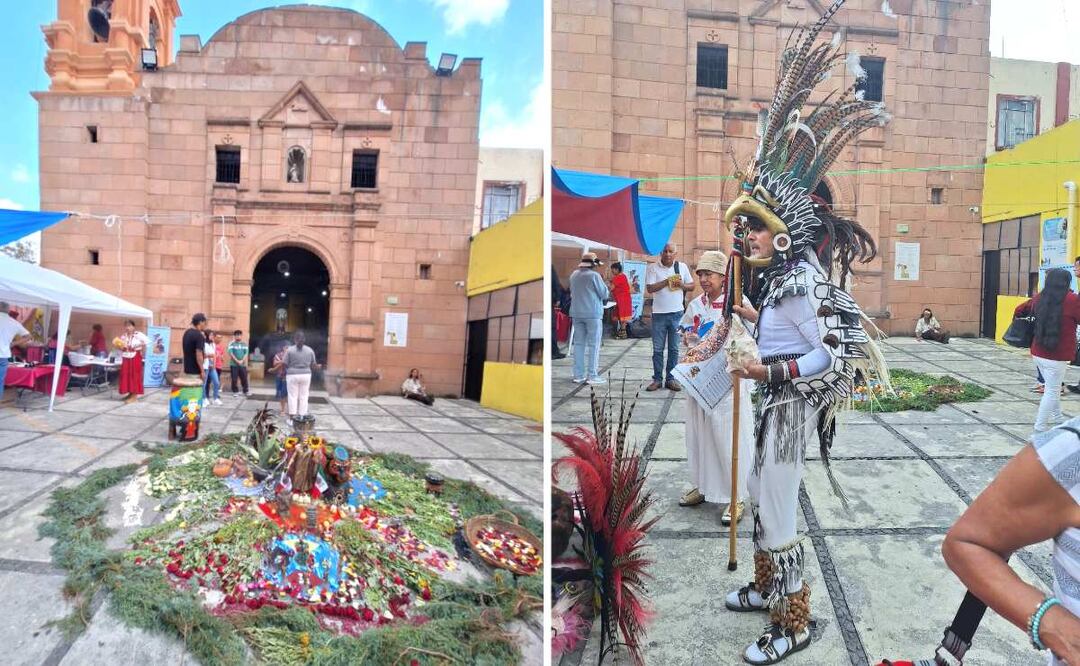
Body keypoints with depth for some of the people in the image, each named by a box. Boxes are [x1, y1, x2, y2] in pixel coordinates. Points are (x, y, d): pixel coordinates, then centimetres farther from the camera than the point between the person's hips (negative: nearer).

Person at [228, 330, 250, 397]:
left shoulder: (245, 344, 7)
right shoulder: (231, 344, -2)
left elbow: (246, 353, 3)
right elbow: (231, 353, -9)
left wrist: (242, 361, -11)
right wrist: (237, 361, -16)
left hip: (243, 364, 2)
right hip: (234, 364, -2)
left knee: (244, 378, 7)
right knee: (234, 379, 0)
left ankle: (246, 391, 18)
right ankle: (235, 392, 10)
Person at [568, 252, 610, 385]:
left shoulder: (574, 275, 7)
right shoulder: (594, 276, -12)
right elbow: (604, 294, -7)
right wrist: (604, 286, 11)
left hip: (576, 313, 6)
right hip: (593, 314, -6)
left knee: (578, 344, 10)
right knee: (593, 345, 0)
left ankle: (578, 375, 12)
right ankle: (592, 376, 0)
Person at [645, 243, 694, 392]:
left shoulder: (682, 267, 5)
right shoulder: (653, 267, -3)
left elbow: (692, 286, 11)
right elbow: (650, 288, -11)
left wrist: (682, 285, -10)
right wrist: (668, 281, -16)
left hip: (677, 313, 2)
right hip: (659, 314, -2)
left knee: (674, 349, 7)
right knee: (658, 349, 3)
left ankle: (670, 379, 14)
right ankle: (657, 379, 10)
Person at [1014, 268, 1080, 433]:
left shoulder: (1039, 298, 4)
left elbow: (1018, 311, 15)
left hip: (1038, 352, 6)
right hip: (1057, 356, -6)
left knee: (1052, 387, 23)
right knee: (1052, 391, 3)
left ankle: (1057, 417, 35)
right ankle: (1040, 427, 4)